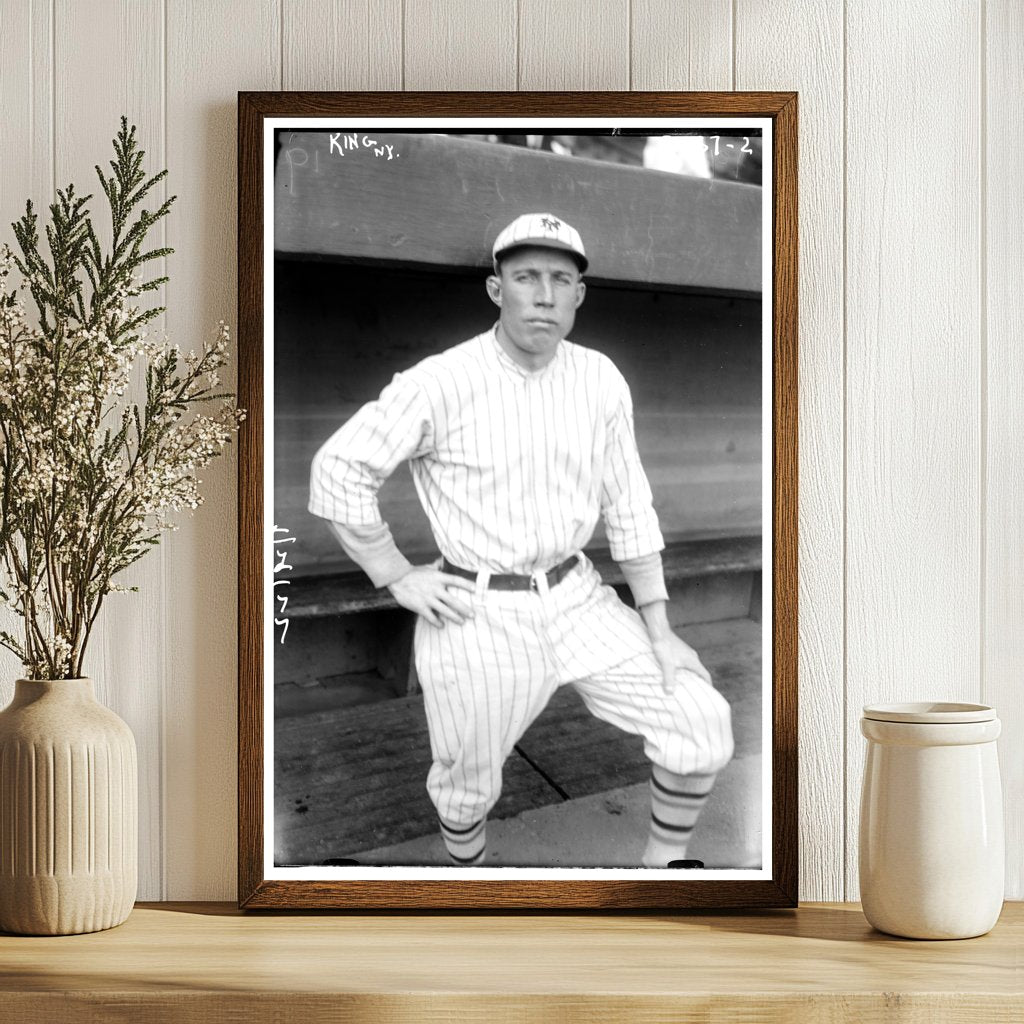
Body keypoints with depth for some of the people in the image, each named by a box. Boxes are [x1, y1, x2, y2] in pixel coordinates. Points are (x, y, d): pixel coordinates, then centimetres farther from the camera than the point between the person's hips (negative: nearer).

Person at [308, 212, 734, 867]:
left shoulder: (601, 379, 0)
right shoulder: (441, 383, -14)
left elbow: (628, 506, 5)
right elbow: (338, 470, -10)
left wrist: (660, 632, 3)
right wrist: (398, 578, -9)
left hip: (577, 597, 4)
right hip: (476, 616, -4)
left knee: (702, 721, -4)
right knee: (469, 783, 10)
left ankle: (664, 863, 18)